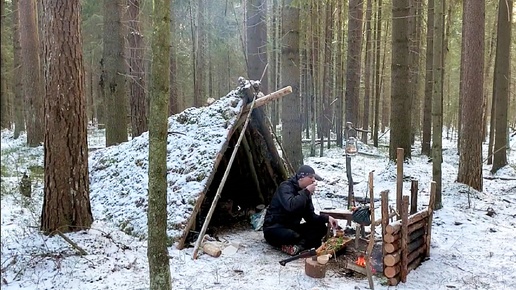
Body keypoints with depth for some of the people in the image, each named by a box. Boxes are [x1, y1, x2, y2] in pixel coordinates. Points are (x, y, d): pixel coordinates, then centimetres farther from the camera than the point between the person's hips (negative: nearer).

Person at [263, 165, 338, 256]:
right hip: (275, 228, -8)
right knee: (292, 236, -39)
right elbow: (290, 206, -37)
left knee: (321, 228, -8)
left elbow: (310, 216, 6)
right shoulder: (286, 187, -17)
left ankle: (299, 245, -23)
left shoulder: (305, 192, 7)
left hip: (293, 228, 8)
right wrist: (306, 192, -27)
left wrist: (327, 218, -10)